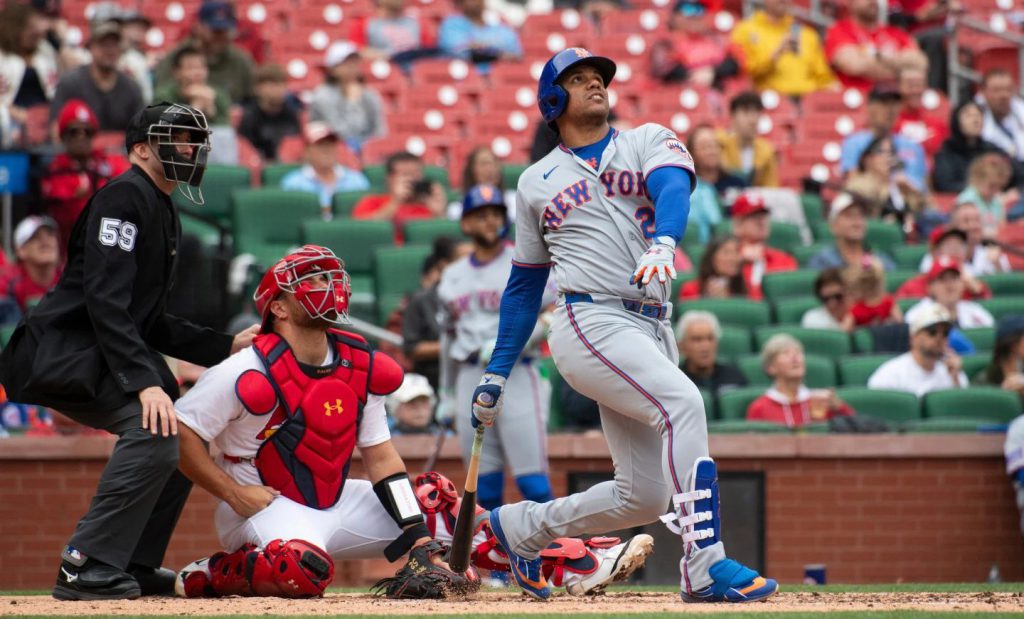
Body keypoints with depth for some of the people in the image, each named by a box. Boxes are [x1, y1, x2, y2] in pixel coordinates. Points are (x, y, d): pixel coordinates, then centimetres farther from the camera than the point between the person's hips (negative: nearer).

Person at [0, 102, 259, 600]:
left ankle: (135, 566, 15)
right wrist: (144, 381, -31)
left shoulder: (163, 214, 20)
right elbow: (105, 301, -23)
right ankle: (86, 567, -27)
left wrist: (225, 346, 13)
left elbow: (149, 323, 22)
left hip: (94, 362, 11)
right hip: (62, 351, -11)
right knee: (155, 426, -27)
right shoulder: (124, 198, -12)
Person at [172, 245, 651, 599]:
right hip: (263, 505, -8)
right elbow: (178, 432, -18)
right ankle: (209, 575, -15)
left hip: (333, 505, 8)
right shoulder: (250, 374, -19)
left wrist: (418, 539, -5)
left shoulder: (360, 366, 3)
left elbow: (380, 455, 5)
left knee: (434, 497, 0)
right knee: (303, 569, -40)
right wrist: (233, 493, -23)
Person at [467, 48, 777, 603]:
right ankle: (705, 567, -32)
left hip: (652, 330, 4)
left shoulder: (650, 142, 14)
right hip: (590, 323, -4)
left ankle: (522, 526, 27)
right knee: (683, 402, -28)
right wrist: (496, 373, 16)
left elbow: (673, 188, -9)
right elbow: (524, 285, 20)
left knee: (644, 496, 3)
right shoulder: (536, 182, 14)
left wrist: (662, 243, -32)